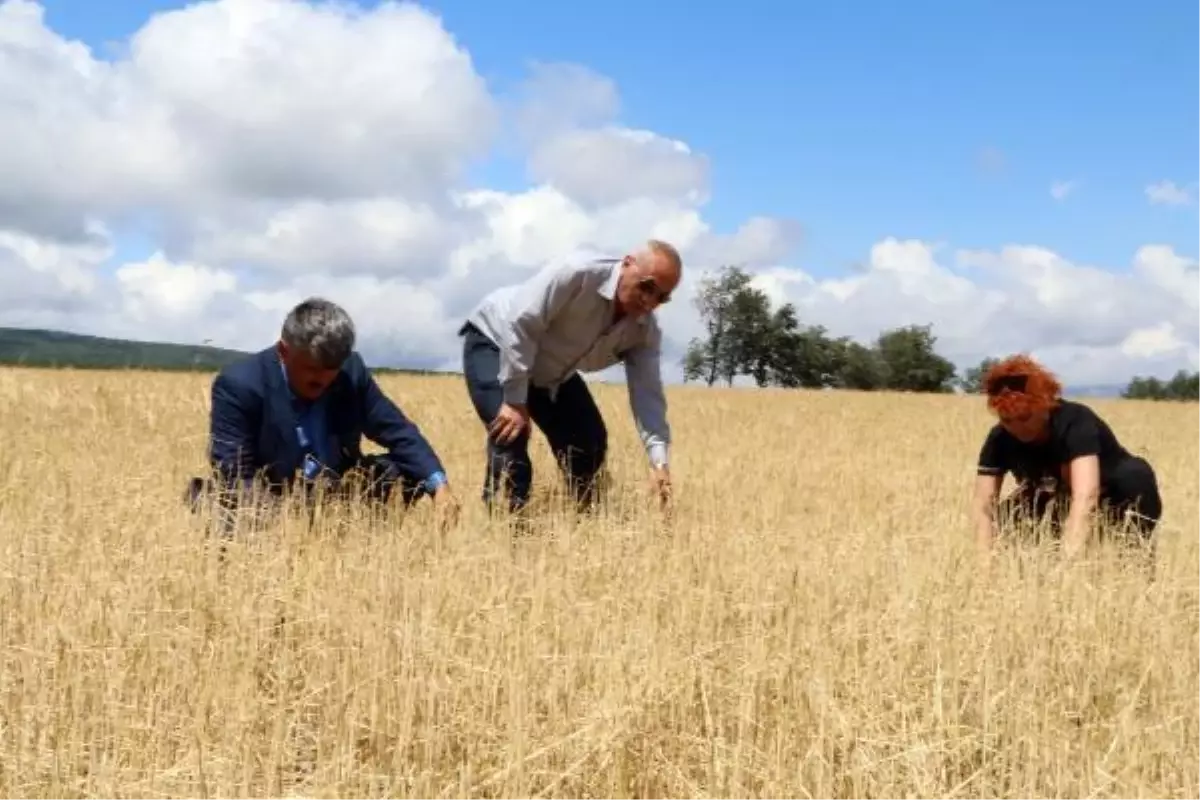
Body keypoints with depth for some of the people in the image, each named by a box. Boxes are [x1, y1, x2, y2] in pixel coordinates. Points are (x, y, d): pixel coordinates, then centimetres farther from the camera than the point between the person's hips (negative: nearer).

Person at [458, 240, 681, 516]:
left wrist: (659, 460, -34)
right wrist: (515, 401, -31)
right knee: (510, 435, -25)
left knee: (590, 440, 2)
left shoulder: (645, 331, -15)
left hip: (552, 373, 7)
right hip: (494, 340, -7)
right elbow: (520, 328, -34)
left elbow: (648, 394, -19)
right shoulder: (576, 276, -36)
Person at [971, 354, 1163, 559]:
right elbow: (983, 507, -22)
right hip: (1060, 515, 4)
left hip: (1113, 510, -4)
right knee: (1005, 518, -20)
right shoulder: (1000, 440, -17)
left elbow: (1086, 497, -46)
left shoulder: (1075, 422, -32)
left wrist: (1067, 561, -58)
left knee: (1135, 476, -33)